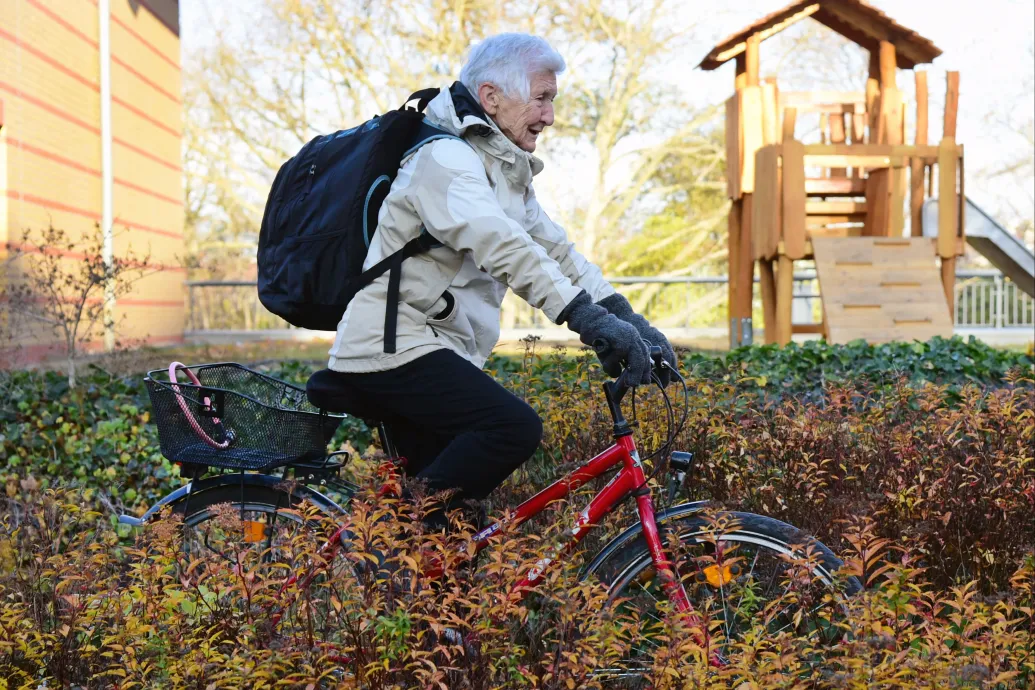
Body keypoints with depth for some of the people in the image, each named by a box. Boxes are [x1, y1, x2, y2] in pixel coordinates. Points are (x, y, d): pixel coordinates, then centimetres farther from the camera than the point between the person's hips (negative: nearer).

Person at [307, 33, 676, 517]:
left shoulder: (506, 172, 17)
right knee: (516, 429, -24)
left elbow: (554, 249, 10)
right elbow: (502, 247, -30)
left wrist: (625, 317, -3)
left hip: (438, 346, 10)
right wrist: (589, 319, -39)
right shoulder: (445, 156, -15)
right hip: (393, 348, -10)